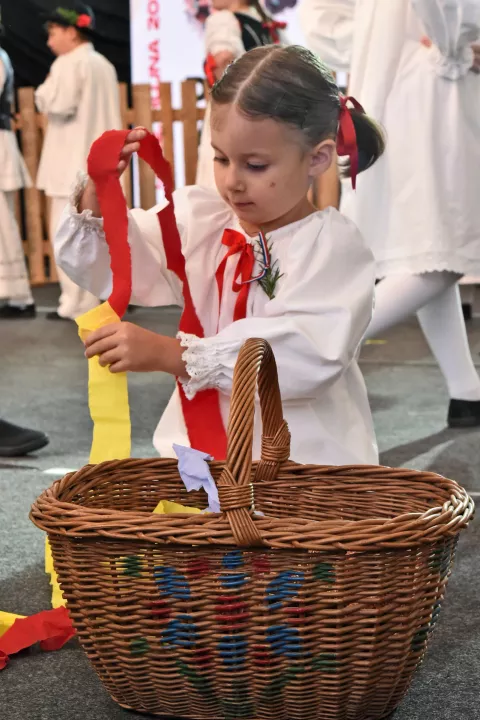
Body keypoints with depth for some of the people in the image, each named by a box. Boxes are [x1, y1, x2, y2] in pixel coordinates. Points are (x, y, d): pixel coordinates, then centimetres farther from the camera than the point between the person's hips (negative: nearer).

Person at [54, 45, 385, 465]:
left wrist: (171, 355, -30)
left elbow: (306, 355, -24)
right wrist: (98, 193, -11)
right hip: (198, 454, 4)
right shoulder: (198, 218, 6)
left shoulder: (333, 245, -10)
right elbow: (103, 265, 9)